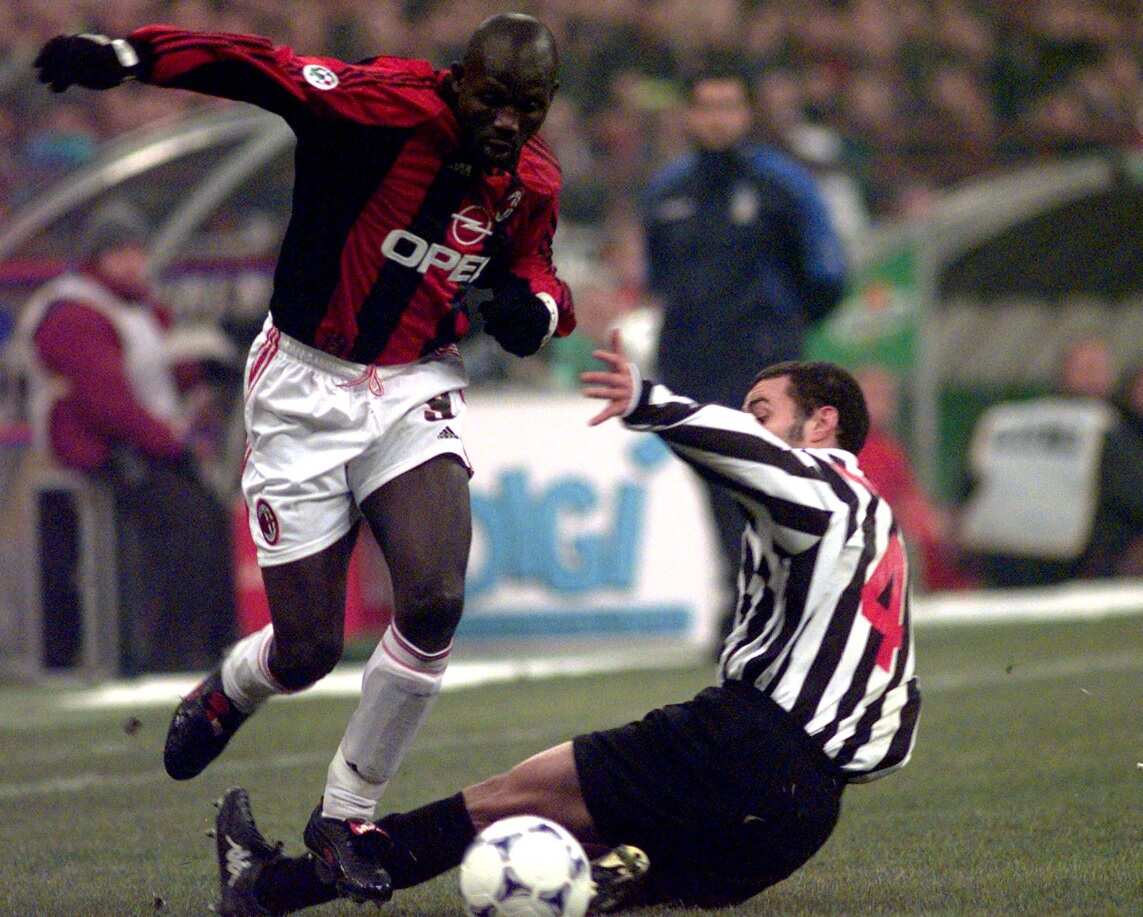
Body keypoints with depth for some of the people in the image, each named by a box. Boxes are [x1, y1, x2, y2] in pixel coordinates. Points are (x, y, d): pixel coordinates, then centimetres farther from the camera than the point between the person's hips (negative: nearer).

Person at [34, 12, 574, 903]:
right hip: (306, 387, -4)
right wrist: (126, 55, -46)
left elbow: (531, 270, 17)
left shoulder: (533, 178, -1)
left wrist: (533, 305, -9)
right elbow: (262, 68, -31)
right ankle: (228, 692, 41)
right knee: (307, 652, -1)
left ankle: (347, 814, 1)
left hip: (417, 390, 4)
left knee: (436, 602, -20)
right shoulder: (386, 104, -20)